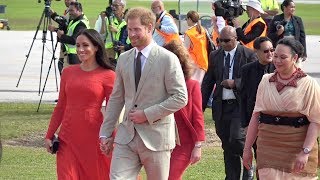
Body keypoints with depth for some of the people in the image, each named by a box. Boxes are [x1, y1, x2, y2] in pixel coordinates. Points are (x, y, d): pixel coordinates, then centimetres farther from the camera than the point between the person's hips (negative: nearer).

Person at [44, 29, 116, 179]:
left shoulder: (107, 76, -4)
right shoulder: (68, 72, 8)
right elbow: (60, 107, 14)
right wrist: (49, 136, 11)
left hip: (93, 137, -3)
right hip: (68, 138, 3)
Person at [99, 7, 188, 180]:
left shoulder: (167, 59, -7)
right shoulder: (123, 59, 10)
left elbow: (180, 98, -10)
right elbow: (116, 99, 15)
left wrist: (147, 114, -14)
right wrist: (105, 133, 11)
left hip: (156, 137, -4)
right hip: (126, 135, 4)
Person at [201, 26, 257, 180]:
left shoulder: (248, 55, -4)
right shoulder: (215, 56, 10)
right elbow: (208, 82, 13)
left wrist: (235, 83, -19)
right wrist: (201, 106, 7)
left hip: (240, 105, -5)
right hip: (221, 106, 5)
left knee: (236, 139, -18)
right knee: (227, 146, 9)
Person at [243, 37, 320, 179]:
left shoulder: (308, 85, -5)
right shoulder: (266, 81, 8)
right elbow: (255, 116, 11)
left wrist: (305, 152, -17)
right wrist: (247, 148, 9)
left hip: (297, 149, -3)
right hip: (268, 148, 3)